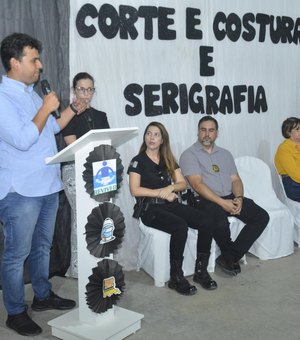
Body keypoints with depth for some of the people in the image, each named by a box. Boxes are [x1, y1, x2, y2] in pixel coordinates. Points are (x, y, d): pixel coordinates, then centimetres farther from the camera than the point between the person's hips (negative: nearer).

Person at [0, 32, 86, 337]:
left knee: (42, 246, 20)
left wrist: (71, 111, 12)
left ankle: (43, 295, 36)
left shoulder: (31, 93, 13)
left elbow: (49, 129, 24)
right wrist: (46, 108, -15)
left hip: (48, 186, 9)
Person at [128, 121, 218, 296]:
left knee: (207, 221, -19)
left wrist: (171, 187, -9)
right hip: (150, 208, -5)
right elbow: (135, 190, -7)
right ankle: (176, 277, -20)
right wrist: (162, 193, -11)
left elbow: (183, 183, 13)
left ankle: (201, 270, -9)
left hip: (172, 205, 5)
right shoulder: (138, 161, 4)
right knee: (180, 226, -34)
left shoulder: (169, 160, 19)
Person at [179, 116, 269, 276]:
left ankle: (228, 257, -9)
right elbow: (197, 185, -12)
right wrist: (222, 203, -19)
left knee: (262, 216, -12)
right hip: (205, 200, -6)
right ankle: (231, 256, -2)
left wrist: (239, 198, -7)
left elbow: (235, 179, 15)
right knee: (221, 223, -36)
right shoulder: (189, 154, -1)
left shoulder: (225, 154, 20)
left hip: (230, 198, 6)